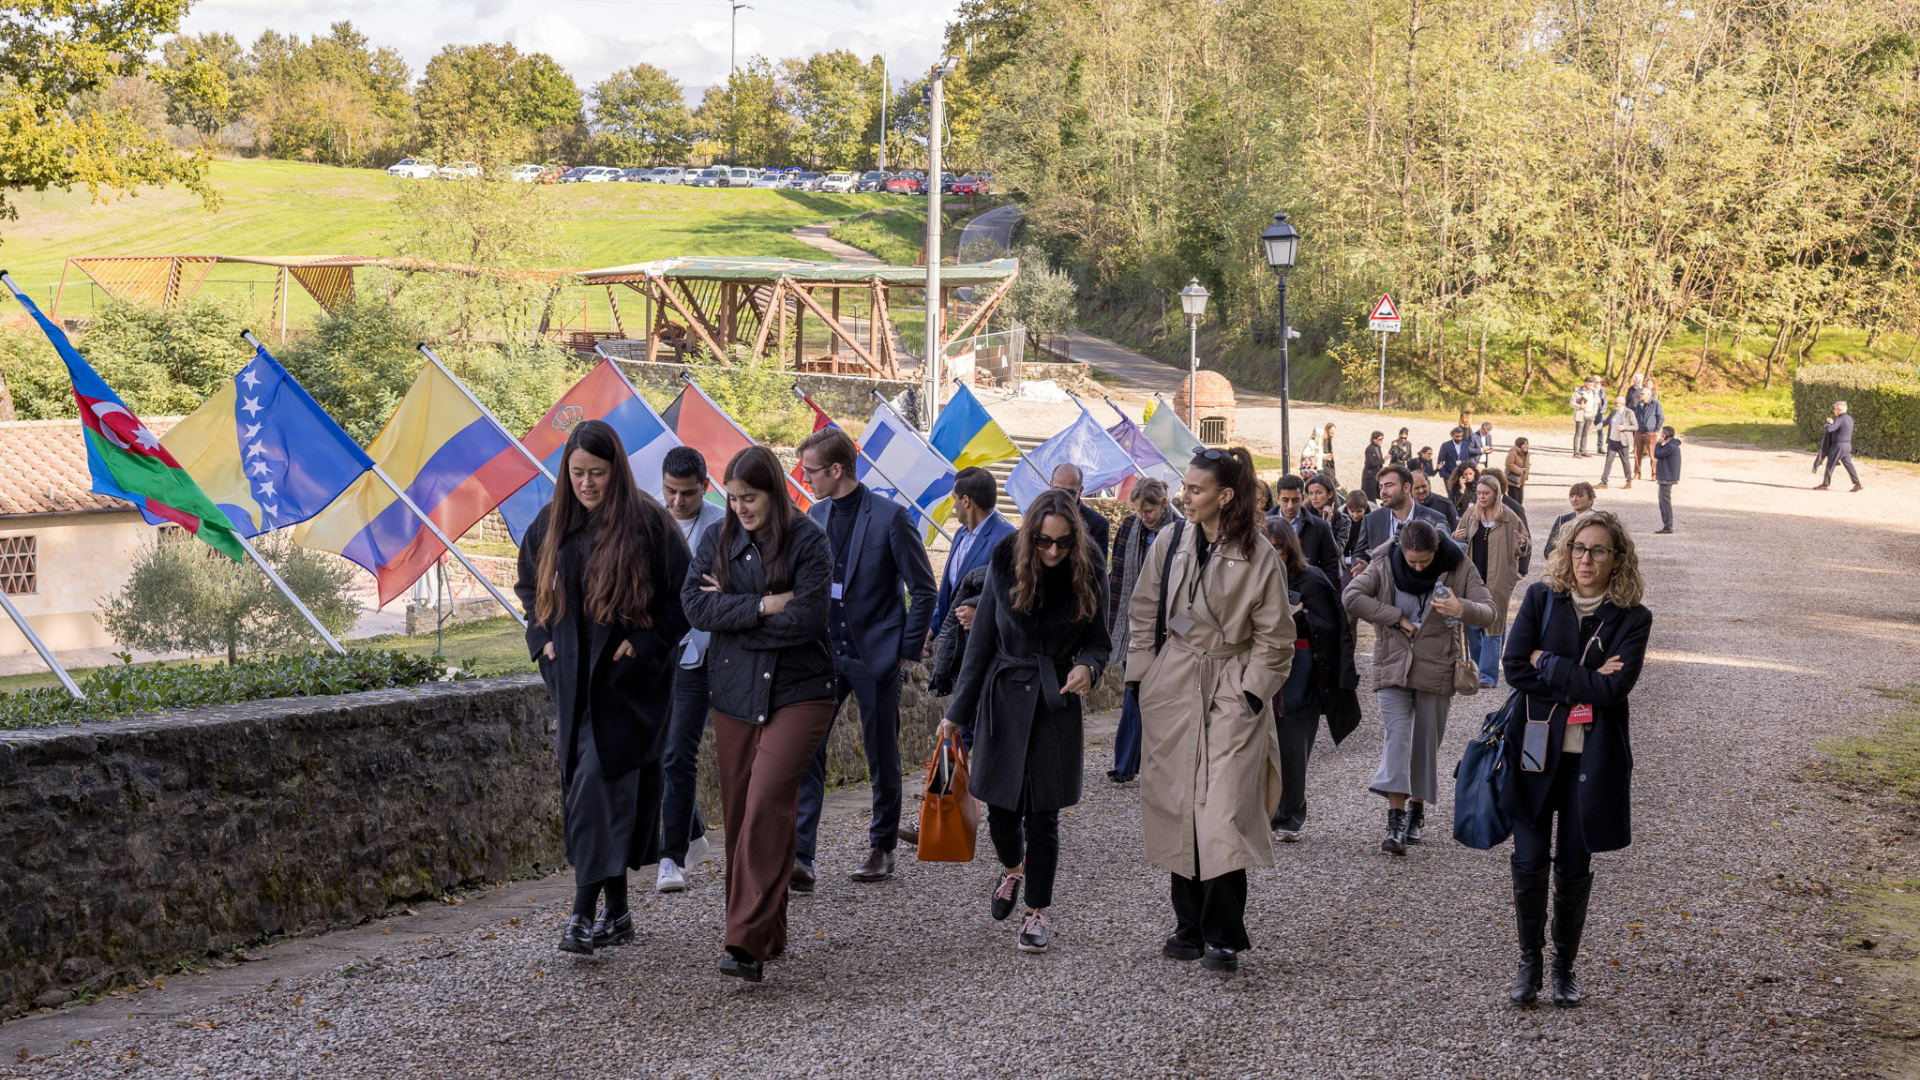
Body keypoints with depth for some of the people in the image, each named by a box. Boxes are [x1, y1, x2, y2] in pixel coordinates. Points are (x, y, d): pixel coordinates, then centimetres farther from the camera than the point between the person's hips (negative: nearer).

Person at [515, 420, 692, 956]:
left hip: (626, 678, -5)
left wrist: (645, 642, -13)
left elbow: (684, 594, -5)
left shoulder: (647, 522, -9)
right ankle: (617, 912, 15)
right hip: (572, 676, 5)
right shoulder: (551, 524, 7)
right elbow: (529, 587, 22)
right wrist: (543, 639, 9)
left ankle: (584, 912, -15)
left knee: (599, 784, -14)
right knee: (593, 788, 8)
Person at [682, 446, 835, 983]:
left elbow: (807, 618, -14)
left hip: (797, 692, -5)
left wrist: (731, 612, -7)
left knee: (767, 803, -18)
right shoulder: (718, 540, 8)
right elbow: (695, 604, -4)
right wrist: (763, 606, -14)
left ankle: (749, 943, -20)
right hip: (734, 692, 5)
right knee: (740, 812, 6)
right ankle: (767, 934, 19)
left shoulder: (808, 540, -5)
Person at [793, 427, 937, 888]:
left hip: (876, 656, -4)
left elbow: (924, 588, -5)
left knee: (882, 757, 9)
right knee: (805, 749, -8)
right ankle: (799, 858, -10)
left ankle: (883, 846, 26)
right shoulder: (815, 517, 6)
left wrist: (906, 649, -6)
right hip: (824, 655, 4)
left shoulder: (890, 517, -11)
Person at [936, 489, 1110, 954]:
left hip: (1057, 703, -1)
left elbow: (1098, 642, 4)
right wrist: (958, 711, 4)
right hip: (1004, 699, 1)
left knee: (1042, 814, 0)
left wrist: (1087, 668, -21)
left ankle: (1036, 912, 16)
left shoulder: (1088, 576, -6)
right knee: (1001, 810, 3)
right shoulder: (1005, 566, -5)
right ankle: (1013, 867, 38)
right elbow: (981, 641, 2)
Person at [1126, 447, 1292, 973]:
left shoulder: (1258, 557, -8)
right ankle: (1190, 926, 18)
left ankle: (1224, 936, -2)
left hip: (1232, 694, -4)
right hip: (1173, 688, 4)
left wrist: (1250, 693, -8)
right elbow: (1143, 612, 13)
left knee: (1222, 812, -10)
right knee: (1177, 808, 7)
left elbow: (1274, 639, -2)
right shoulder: (1172, 543, 3)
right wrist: (1142, 675, 7)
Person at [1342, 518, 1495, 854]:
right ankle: (1396, 821, -20)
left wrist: (1461, 608, -30)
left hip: (1435, 670, 1)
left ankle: (1417, 811, 26)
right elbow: (1351, 596, -14)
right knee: (1397, 736, -13)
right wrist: (1397, 618, -16)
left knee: (1426, 741, 9)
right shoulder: (1385, 564, -5)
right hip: (1393, 665, -1)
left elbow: (1489, 612, -7)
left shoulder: (1458, 567, -5)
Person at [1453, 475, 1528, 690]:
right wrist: (1456, 538, -6)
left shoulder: (1509, 518, -3)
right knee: (1472, 626, 8)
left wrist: (1521, 545, -18)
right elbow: (1460, 546, 17)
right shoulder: (1470, 515, 7)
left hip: (1497, 581, -4)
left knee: (1491, 628, -3)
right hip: (1473, 579, 4)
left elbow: (1518, 551, 4)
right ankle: (1476, 670, 21)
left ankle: (1489, 676, -2)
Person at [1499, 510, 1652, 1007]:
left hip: (1591, 757, 0)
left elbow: (1613, 689, -14)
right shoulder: (1540, 598, 2)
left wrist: (1547, 662, -10)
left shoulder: (1631, 618, -2)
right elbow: (1514, 668, -6)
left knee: (1575, 867, 7)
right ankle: (1529, 961, 17)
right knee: (1529, 862, -2)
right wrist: (1581, 680, -12)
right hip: (1536, 748, 1)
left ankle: (1565, 966, 24)